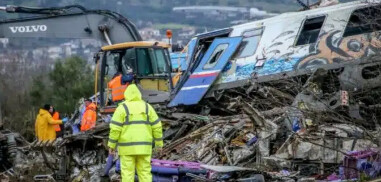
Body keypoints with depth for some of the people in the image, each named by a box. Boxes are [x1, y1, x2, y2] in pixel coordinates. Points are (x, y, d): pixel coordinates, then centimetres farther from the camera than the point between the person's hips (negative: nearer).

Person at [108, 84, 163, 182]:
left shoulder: (122, 108, -6)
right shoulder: (147, 107, 4)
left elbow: (115, 128, -11)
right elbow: (156, 126, 2)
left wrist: (111, 145, -3)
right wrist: (159, 143, 10)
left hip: (127, 147, -3)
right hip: (143, 147, 3)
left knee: (127, 173, 2)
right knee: (145, 173, 7)